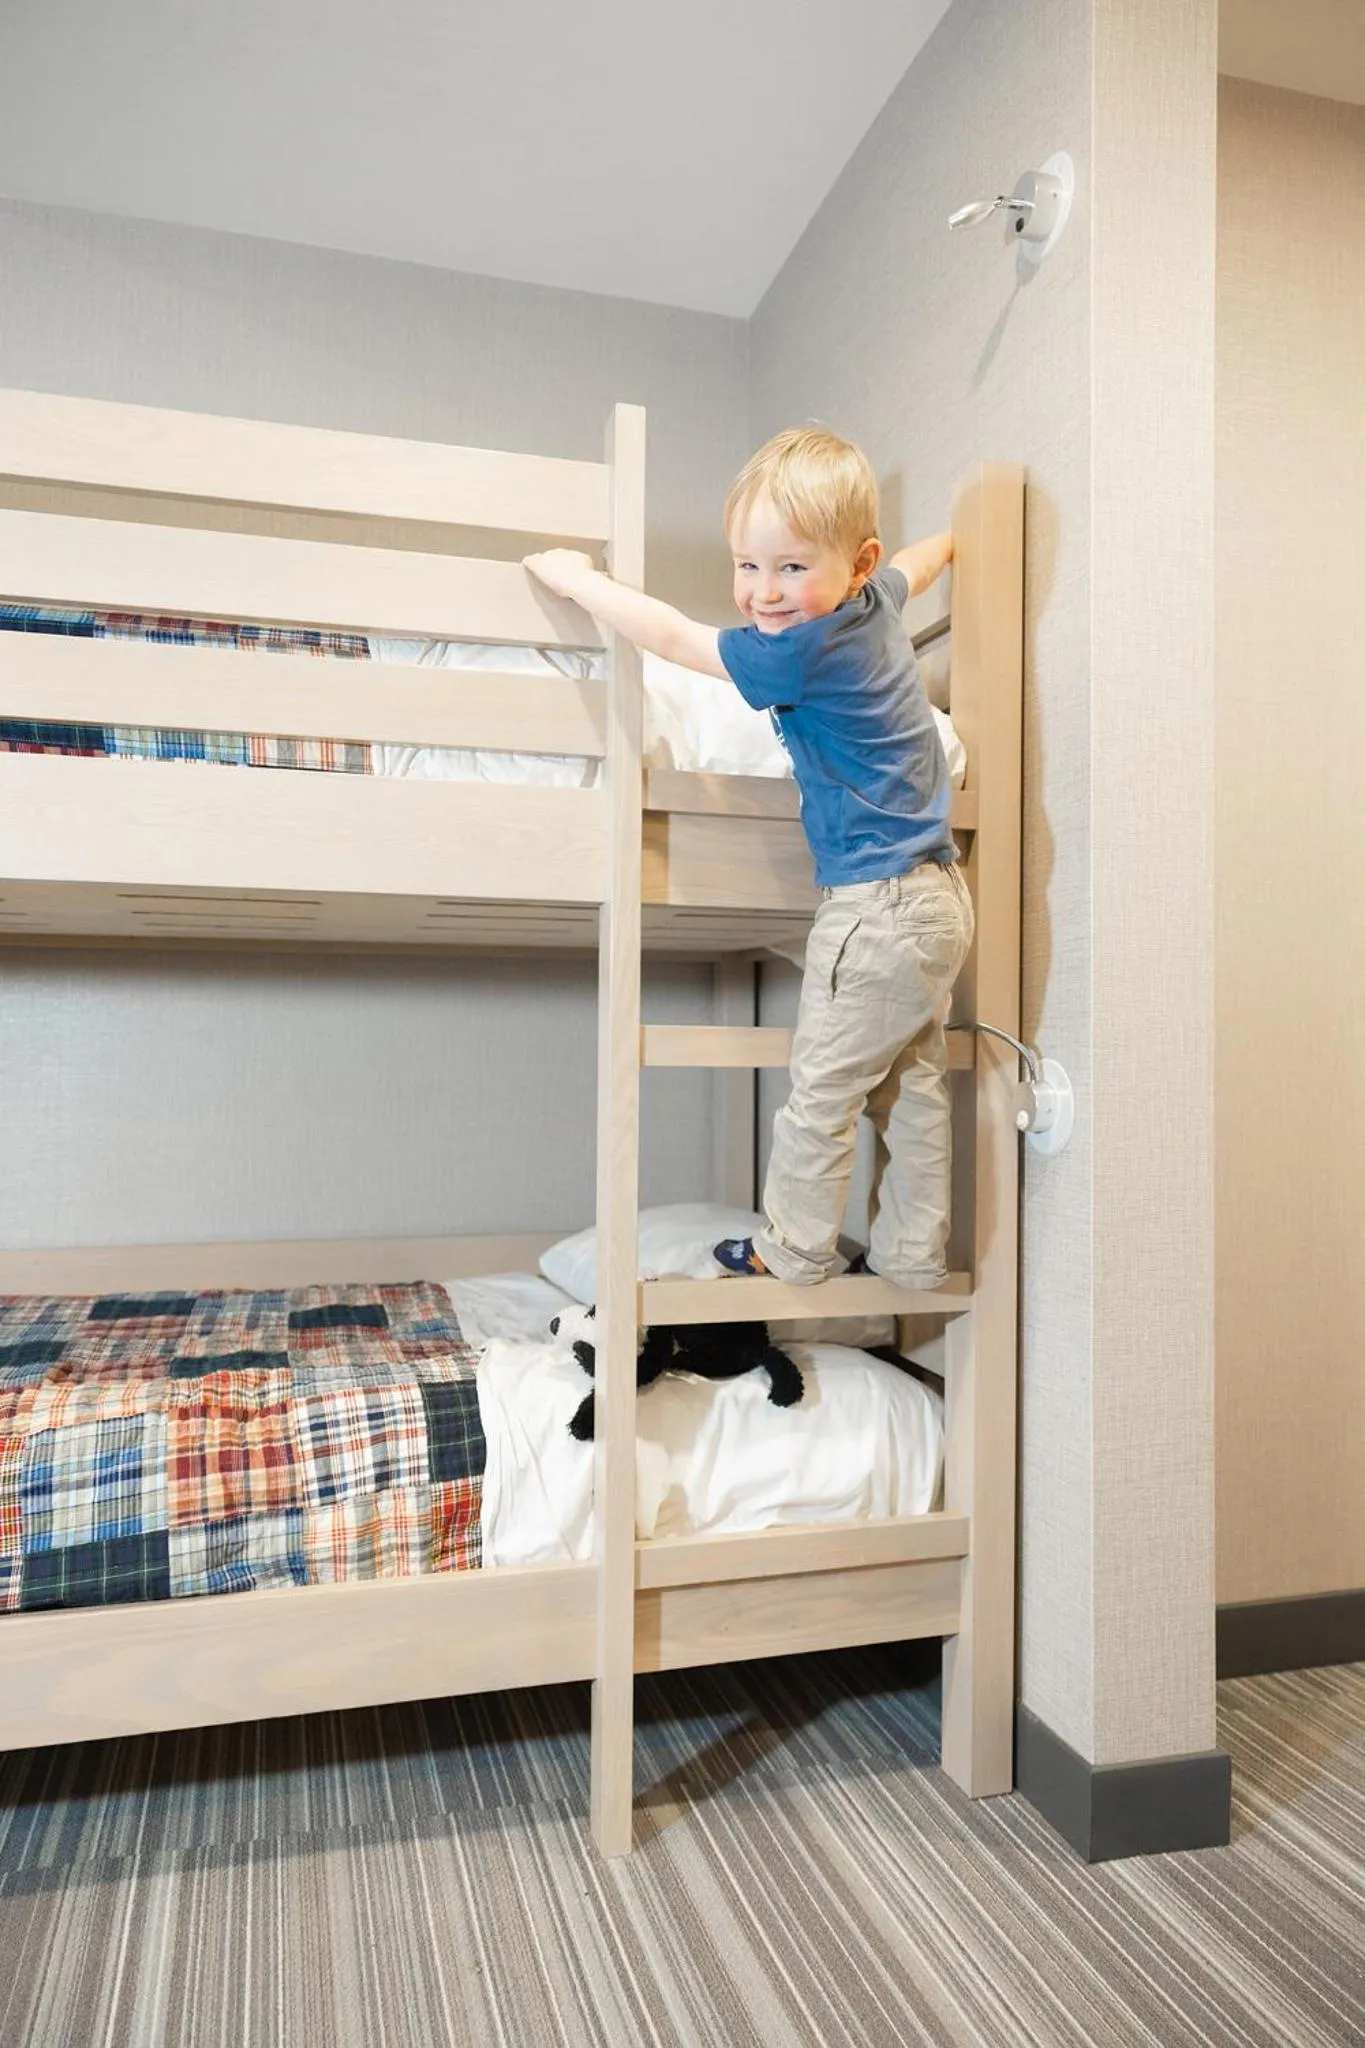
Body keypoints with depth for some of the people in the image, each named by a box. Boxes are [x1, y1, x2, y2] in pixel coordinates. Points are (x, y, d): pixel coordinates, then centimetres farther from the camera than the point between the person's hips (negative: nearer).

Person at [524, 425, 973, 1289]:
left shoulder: (804, 654, -19)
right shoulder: (878, 602, 7)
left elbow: (673, 637, -11)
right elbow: (918, 562, 32)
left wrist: (577, 577, 1)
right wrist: (947, 541, 55)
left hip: (879, 909, -10)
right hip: (937, 899, 10)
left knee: (822, 1089, 3)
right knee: (912, 1087, 15)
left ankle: (795, 1249, 17)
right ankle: (914, 1252, 25)